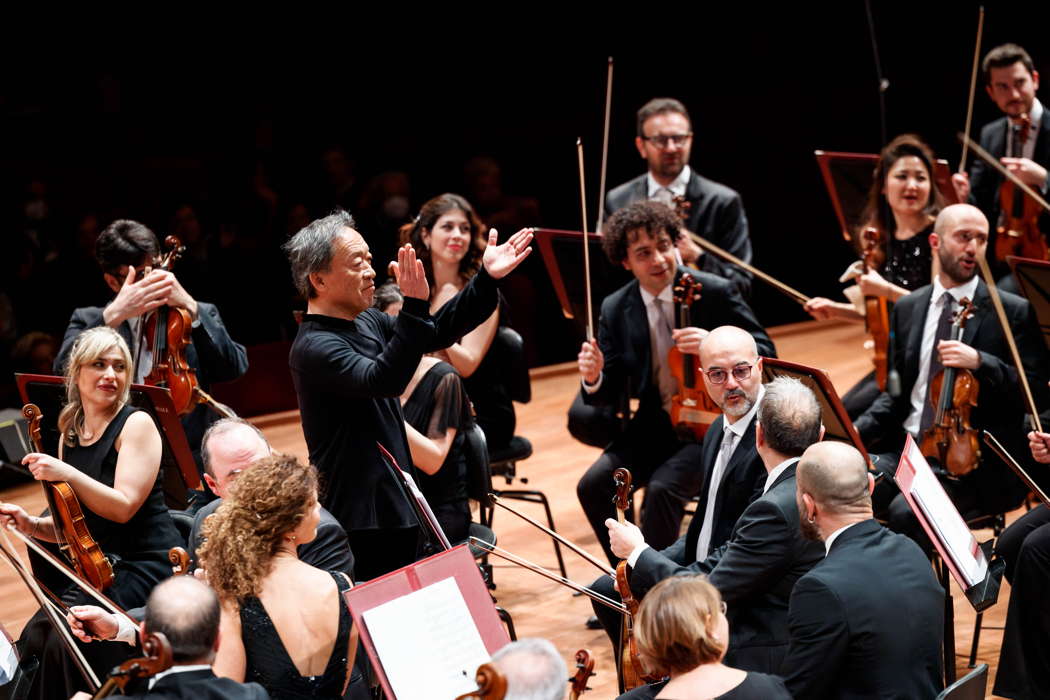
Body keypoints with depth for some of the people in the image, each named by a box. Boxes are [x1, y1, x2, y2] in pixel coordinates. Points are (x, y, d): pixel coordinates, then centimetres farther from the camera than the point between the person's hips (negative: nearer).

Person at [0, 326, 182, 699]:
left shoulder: (136, 424, -7)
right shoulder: (70, 436, 11)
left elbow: (124, 507, -17)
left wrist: (67, 475, -27)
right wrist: (33, 525, -3)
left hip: (144, 567, -6)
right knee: (34, 637, -16)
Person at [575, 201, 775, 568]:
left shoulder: (715, 292, -9)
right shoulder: (616, 309, 1)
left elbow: (765, 354, -5)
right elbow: (614, 393, 4)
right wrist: (594, 379, -21)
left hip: (711, 425, -4)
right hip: (653, 426, 4)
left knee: (663, 487, -29)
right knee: (594, 485, -17)